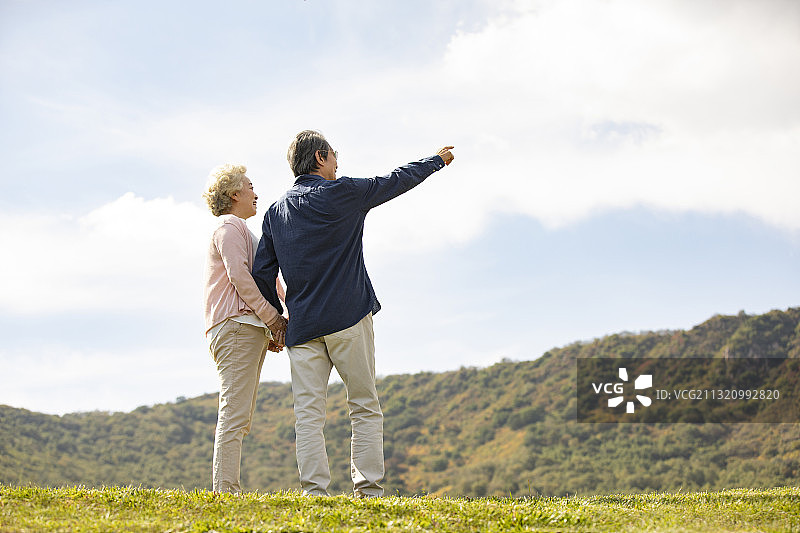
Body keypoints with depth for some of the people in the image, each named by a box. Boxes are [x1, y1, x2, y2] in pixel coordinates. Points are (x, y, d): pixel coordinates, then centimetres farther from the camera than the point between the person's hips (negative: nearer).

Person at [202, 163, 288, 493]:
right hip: (237, 326, -10)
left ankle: (226, 490, 7)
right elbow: (239, 276, -14)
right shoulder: (229, 227, -1)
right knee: (235, 414, -14)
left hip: (250, 329, 10)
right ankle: (225, 490, -17)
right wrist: (274, 318, -13)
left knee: (240, 417, 7)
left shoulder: (239, 230, 31)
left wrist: (269, 328, 14)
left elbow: (263, 280, 27)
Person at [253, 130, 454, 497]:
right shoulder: (342, 193, -1)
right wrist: (438, 160, 27)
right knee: (365, 406, 2)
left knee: (308, 412, 2)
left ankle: (314, 491, -3)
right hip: (348, 318, -4)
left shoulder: (276, 211, 13)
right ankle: (368, 489, 0)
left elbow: (262, 273, 11)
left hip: (302, 325, 4)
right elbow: (397, 180, 11)